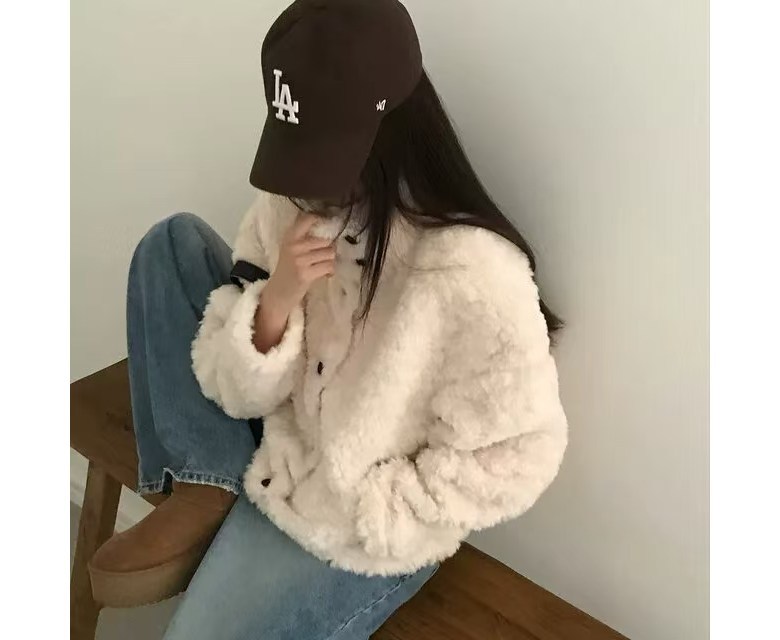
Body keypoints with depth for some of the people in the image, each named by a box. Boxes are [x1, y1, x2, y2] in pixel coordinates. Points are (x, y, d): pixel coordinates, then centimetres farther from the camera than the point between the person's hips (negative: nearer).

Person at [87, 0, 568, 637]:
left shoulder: (471, 268, -29)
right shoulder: (293, 204, -10)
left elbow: (517, 456, -20)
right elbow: (238, 392, -9)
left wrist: (370, 510, -17)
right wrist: (276, 302, -28)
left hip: (354, 532, -6)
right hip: (276, 453, 6)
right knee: (174, 243, -5)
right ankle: (206, 491, -5)